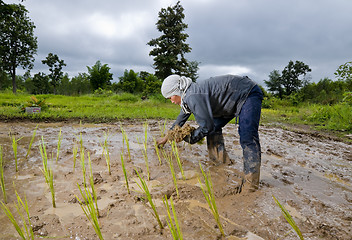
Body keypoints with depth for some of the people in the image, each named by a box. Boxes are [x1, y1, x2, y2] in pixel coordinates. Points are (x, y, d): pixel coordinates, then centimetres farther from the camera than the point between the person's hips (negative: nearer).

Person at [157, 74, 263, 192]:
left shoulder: (193, 96, -28)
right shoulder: (188, 95, 5)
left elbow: (207, 126, -26)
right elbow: (182, 116, 21)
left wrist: (188, 138, -9)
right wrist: (167, 136, 31)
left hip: (249, 94, -11)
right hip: (234, 98, 11)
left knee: (247, 138, -22)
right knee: (214, 127, 12)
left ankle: (250, 185, -19)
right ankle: (219, 162, 19)